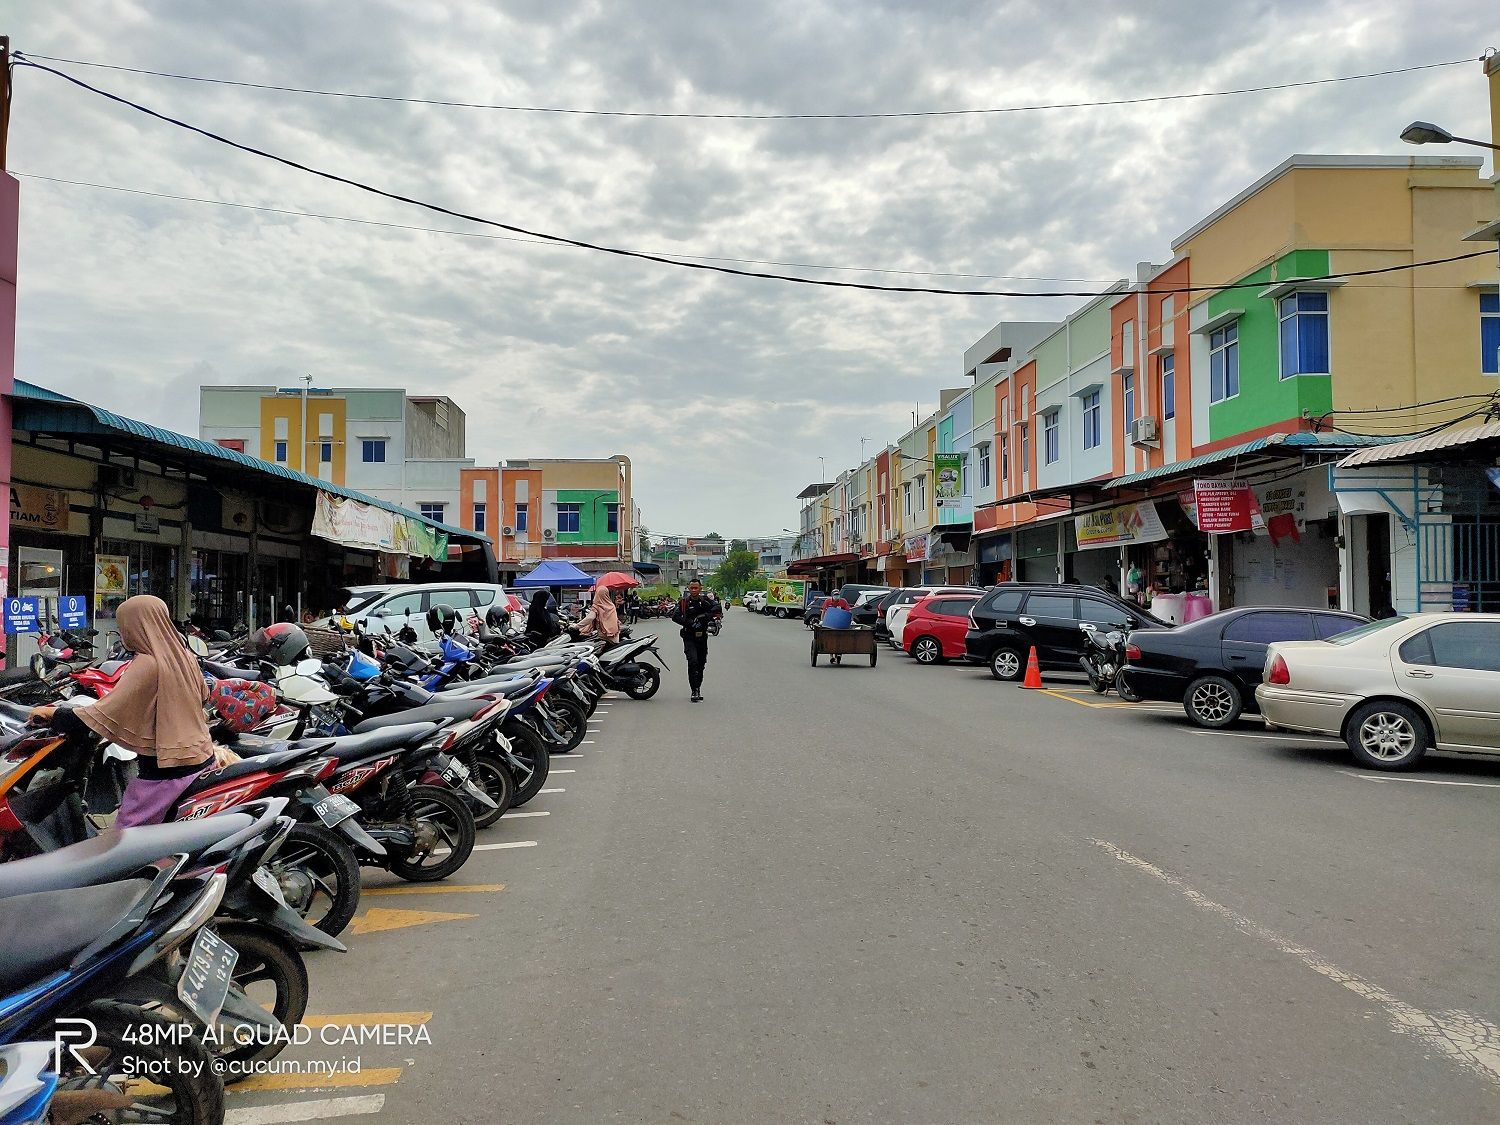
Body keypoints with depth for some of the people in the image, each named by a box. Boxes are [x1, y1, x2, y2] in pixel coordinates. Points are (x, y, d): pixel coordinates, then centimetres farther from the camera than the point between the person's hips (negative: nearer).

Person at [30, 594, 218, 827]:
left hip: (166, 771, -8)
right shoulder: (185, 657, 7)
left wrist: (52, 713, -2)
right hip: (203, 761, 8)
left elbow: (102, 715, -15)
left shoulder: (146, 665, -15)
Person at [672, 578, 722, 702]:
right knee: (693, 662, -18)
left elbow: (717, 607, -14)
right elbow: (675, 616, -12)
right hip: (689, 637, -3)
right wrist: (689, 622, -24)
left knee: (701, 664, 12)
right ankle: (695, 691, -15)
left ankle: (698, 688, 30)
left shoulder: (706, 600, 3)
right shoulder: (684, 601, -2)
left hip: (702, 637, 3)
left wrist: (705, 616, -27)